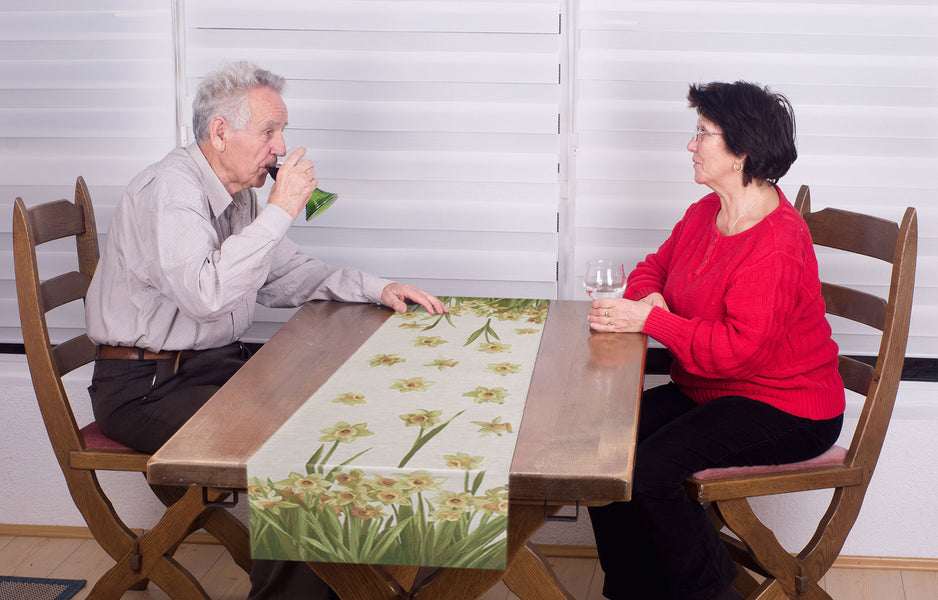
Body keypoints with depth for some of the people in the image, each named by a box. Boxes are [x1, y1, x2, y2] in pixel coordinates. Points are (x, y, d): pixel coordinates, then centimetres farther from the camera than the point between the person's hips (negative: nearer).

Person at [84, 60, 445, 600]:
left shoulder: (239, 192, 10)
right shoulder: (168, 191, -19)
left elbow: (285, 276, 20)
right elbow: (206, 295, -34)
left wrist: (376, 289, 6)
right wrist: (280, 210, -27)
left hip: (219, 363, 9)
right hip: (147, 387, -9)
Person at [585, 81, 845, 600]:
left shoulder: (776, 246, -24)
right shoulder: (706, 212, 6)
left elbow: (736, 349, -29)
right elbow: (655, 267, 19)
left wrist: (649, 319, -25)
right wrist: (648, 297, -6)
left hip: (785, 411, -9)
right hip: (709, 390, 9)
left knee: (650, 468, -26)